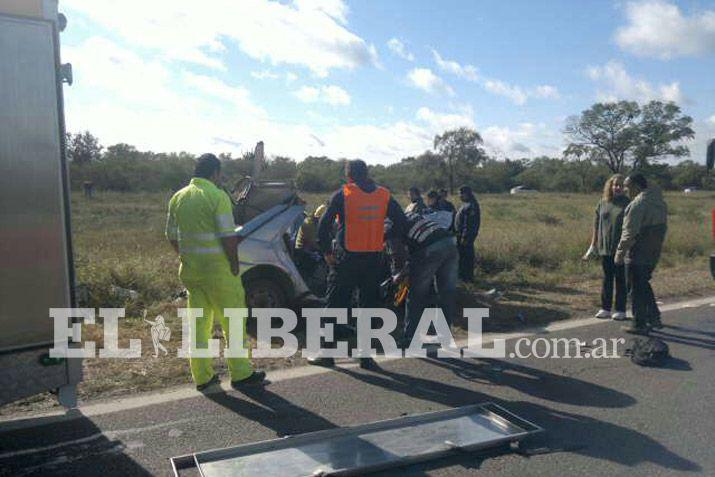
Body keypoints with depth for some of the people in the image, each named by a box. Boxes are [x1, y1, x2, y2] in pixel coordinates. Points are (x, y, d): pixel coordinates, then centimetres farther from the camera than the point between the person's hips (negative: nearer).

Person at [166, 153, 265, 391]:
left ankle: (202, 376, 19)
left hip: (190, 270, 7)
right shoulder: (217, 196, -13)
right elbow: (228, 237, -16)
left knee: (198, 320, 13)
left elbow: (172, 237, 13)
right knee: (232, 318, 4)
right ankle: (241, 373, 11)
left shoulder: (178, 197, 8)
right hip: (217, 268, -6)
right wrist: (234, 265, -7)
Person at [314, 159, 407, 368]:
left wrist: (326, 251, 0)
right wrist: (385, 242, 13)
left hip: (346, 257, -3)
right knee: (370, 305, 12)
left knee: (335, 304, 7)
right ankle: (366, 356, 15)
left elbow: (324, 224, -8)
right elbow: (401, 222, 6)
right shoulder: (383, 195, 5)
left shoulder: (343, 194, -5)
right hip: (373, 259, 3)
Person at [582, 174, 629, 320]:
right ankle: (605, 308, 18)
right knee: (606, 278, 10)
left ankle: (620, 310, 14)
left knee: (620, 279, 5)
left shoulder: (628, 204, -3)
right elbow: (596, 225, 10)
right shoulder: (603, 203, 7)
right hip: (605, 247, 3)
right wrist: (593, 245, 8)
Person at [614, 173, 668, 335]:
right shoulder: (660, 202, 11)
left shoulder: (638, 204, -18)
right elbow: (663, 228, 17)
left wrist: (619, 252, -15)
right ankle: (654, 318, 27)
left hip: (637, 255, -9)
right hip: (653, 253, 9)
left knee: (637, 289, 1)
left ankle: (639, 325, 7)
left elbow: (629, 232, -20)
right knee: (644, 285, 23)